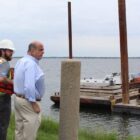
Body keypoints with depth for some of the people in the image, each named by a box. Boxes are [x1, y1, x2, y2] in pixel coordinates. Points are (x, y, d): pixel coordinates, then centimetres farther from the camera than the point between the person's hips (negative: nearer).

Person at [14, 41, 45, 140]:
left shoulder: (21, 61, 11)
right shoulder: (31, 63, -20)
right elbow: (29, 86, -27)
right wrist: (34, 103, -23)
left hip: (18, 98, 10)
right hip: (28, 101, -10)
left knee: (20, 128, 16)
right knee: (31, 128, -1)